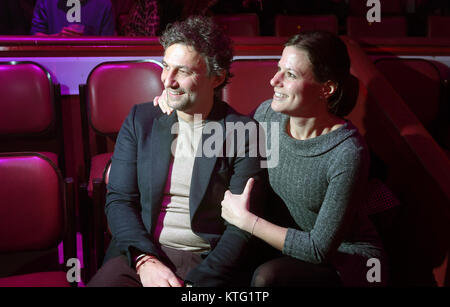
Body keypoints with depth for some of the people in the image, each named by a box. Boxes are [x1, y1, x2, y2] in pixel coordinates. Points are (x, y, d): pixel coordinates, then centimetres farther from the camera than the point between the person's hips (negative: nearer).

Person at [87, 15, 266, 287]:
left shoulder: (244, 133, -4)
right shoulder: (140, 120, 6)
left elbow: (242, 228, -6)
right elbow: (119, 200, 3)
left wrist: (195, 281, -16)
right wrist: (145, 260, -12)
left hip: (207, 264, -2)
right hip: (138, 254, 2)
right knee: (103, 280, -23)